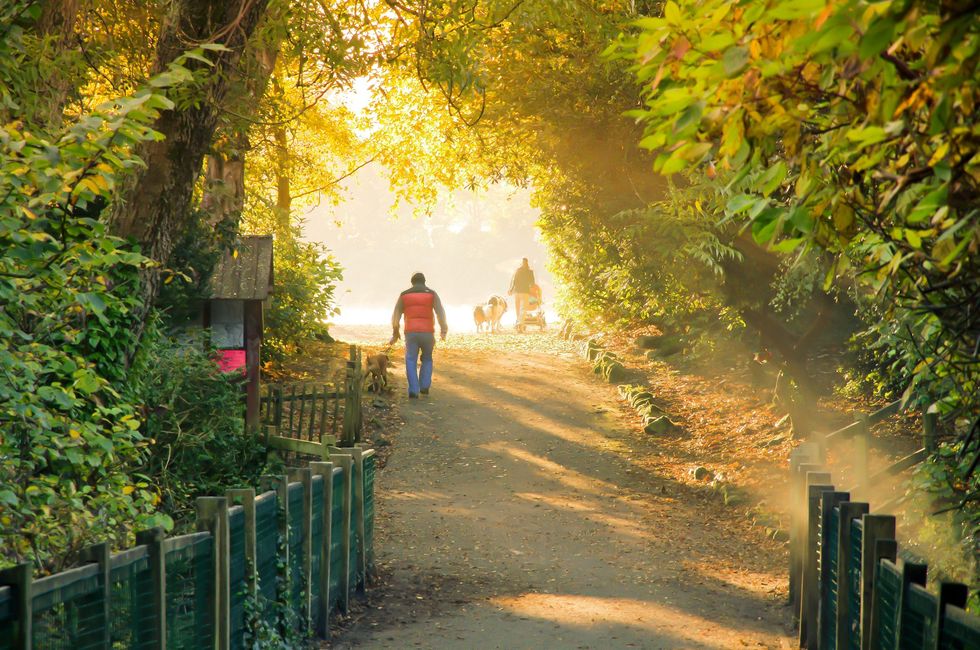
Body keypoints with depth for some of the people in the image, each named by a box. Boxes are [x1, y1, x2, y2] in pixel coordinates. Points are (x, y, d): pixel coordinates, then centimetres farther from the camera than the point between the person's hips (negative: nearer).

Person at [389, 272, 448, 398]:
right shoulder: (431, 294, 3)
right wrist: (443, 330, -13)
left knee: (411, 361, 7)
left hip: (411, 332, 0)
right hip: (427, 332, 0)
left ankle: (413, 390, -7)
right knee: (427, 359, 21)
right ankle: (424, 386, 10)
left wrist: (395, 332, 10)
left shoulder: (404, 295, 8)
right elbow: (440, 312, -10)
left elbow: (396, 315, 4)